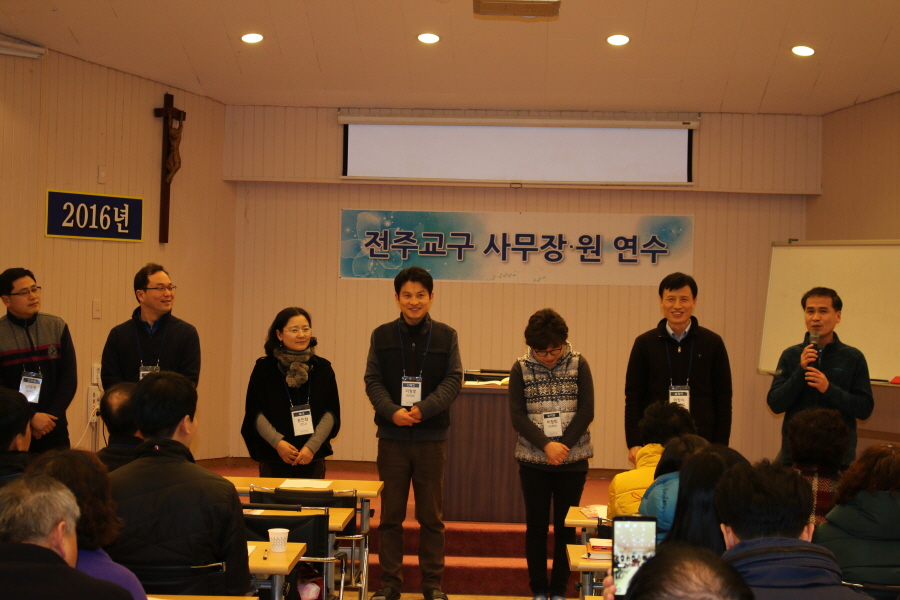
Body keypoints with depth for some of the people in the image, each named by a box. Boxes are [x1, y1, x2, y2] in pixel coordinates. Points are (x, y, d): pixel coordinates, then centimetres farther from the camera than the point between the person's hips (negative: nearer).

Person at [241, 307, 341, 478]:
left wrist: (312, 446, -11)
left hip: (313, 459, 1)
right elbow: (256, 413, -1)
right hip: (273, 459, -1)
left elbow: (331, 412, 1)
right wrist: (277, 442, -15)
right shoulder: (264, 368, 2)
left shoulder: (322, 368, 5)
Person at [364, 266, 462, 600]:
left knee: (431, 516, 7)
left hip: (431, 437, 0)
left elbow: (454, 380, -3)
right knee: (390, 515, 7)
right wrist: (392, 411, -19)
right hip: (392, 436, 0)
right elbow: (373, 381, -1)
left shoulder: (446, 336, 3)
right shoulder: (382, 336, 3)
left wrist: (423, 408, -19)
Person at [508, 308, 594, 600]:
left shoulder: (579, 365, -1)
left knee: (565, 527, 4)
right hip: (533, 460, 0)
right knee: (536, 526, 6)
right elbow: (517, 416, -6)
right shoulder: (521, 369, -1)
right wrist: (547, 445, -18)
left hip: (572, 460, 0)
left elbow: (586, 411, -5)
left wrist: (563, 446, -14)